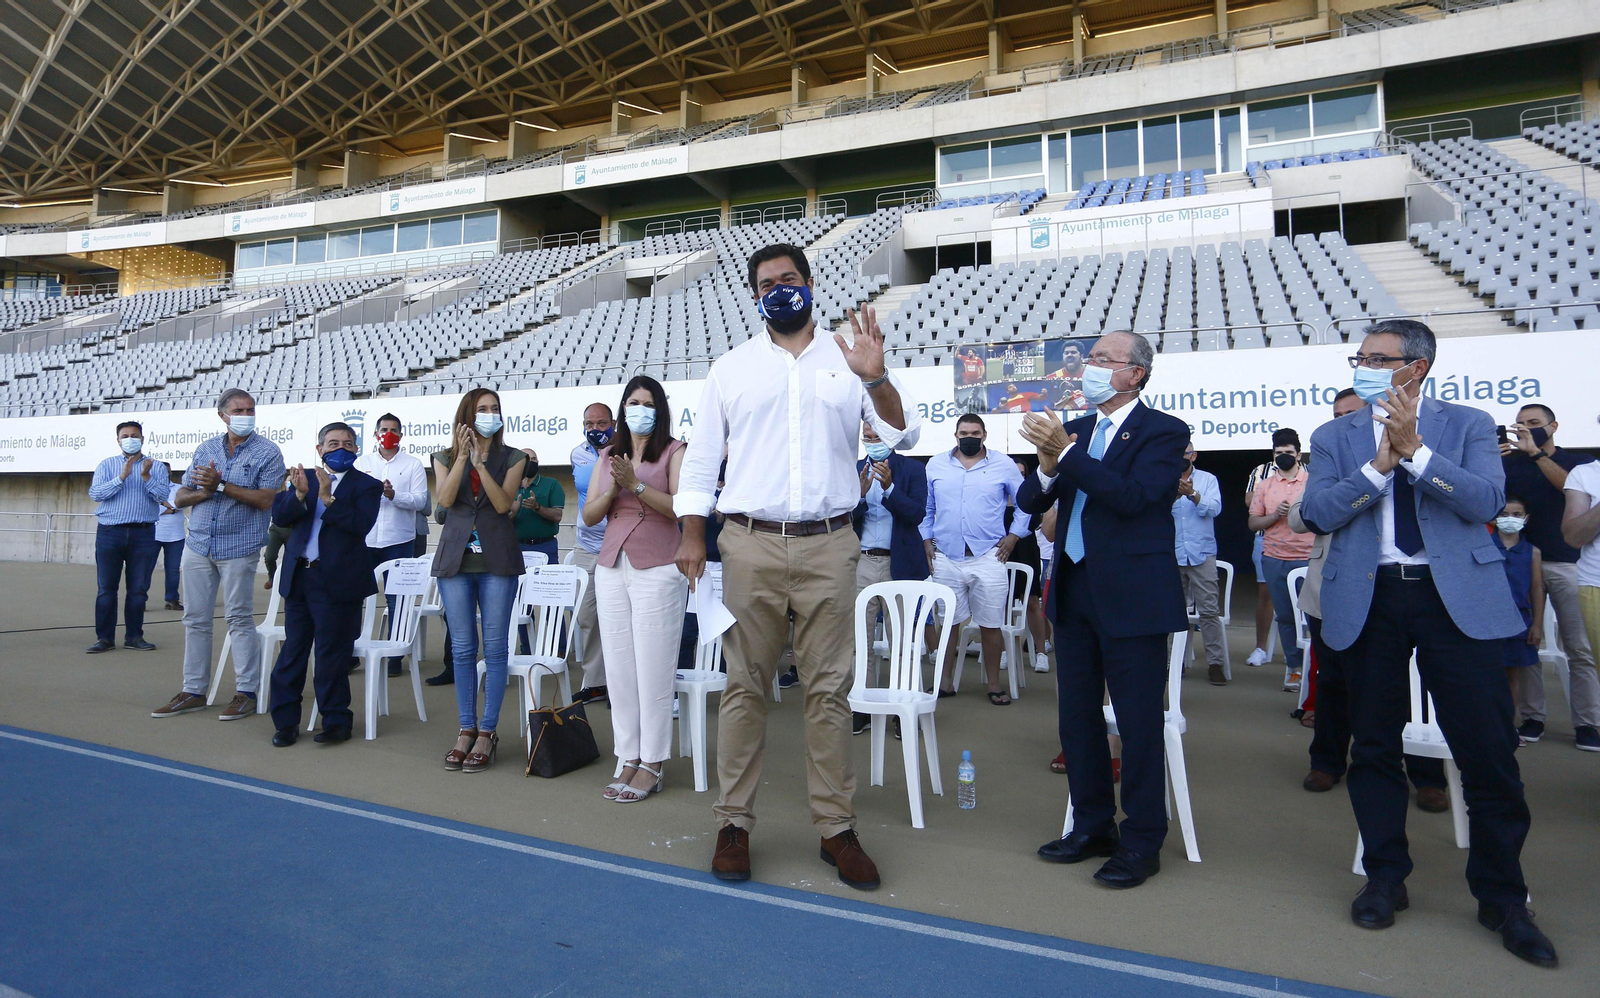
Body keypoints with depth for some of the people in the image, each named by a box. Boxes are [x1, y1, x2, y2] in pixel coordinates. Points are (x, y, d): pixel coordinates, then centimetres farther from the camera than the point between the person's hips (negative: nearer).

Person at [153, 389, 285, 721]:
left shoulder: (267, 452, -3)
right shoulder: (205, 450, 11)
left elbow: (265, 499, -15)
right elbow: (180, 498, 10)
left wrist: (221, 485, -17)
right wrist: (205, 491, -10)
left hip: (238, 547, -5)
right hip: (198, 545, 5)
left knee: (239, 618, -1)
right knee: (195, 618, 9)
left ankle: (246, 692, 7)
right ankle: (193, 691, 19)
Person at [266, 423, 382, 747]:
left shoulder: (367, 485, -1)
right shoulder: (303, 478, 11)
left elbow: (361, 525, -16)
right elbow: (279, 516, 1)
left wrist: (327, 498, -22)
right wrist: (300, 494, -16)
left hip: (338, 581, -4)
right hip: (298, 576, 4)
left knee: (332, 654, 3)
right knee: (292, 650, 11)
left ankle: (335, 720, 15)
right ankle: (285, 720, 22)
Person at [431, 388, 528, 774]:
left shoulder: (512, 457, 6)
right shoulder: (445, 457, 11)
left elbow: (503, 503, -8)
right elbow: (445, 499, -7)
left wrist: (480, 463, -15)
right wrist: (463, 455, -14)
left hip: (497, 557, -2)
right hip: (455, 557, 2)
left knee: (495, 647, -2)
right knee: (462, 648, 5)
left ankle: (488, 732, 6)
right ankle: (466, 729, 15)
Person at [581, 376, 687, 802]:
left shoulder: (674, 451, 2)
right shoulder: (608, 455, 17)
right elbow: (589, 515, 11)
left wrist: (636, 484, -17)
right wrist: (614, 488, -7)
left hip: (657, 570, -5)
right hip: (612, 568, 5)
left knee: (653, 668, -4)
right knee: (619, 668, 4)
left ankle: (651, 766, 4)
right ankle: (629, 758, 13)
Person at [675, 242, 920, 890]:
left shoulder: (847, 360, 10)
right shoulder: (732, 367, 12)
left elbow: (903, 435, 2)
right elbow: (701, 456, 11)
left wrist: (875, 377, -15)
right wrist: (692, 534, 1)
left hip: (827, 546, 0)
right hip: (750, 545, 0)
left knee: (829, 688, 4)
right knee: (745, 686, 4)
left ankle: (836, 827, 14)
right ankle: (734, 823, 15)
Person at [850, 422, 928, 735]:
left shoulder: (913, 469, 4)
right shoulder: (853, 470, 10)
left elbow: (917, 514, -8)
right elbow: (845, 519, 3)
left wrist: (889, 486, -19)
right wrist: (859, 494, -15)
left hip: (899, 564, -2)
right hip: (860, 564, 2)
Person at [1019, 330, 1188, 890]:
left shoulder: (1163, 432, -6)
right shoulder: (1075, 430, 12)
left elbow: (1132, 496, -22)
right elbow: (1029, 502, 7)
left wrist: (1065, 454, -24)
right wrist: (1048, 467, -13)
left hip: (1132, 596, -7)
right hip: (1075, 592, 7)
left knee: (1138, 722, 2)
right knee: (1077, 716, 14)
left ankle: (1142, 842, 16)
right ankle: (1093, 826, 29)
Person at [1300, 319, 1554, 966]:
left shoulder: (1467, 425, 7)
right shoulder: (1334, 437, 9)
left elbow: (1487, 500, -9)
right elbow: (1317, 511, -4)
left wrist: (1414, 449, -16)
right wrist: (1380, 463, -13)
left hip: (1456, 598, -1)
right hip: (1368, 599, 2)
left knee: (1488, 749, 0)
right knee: (1374, 746, 9)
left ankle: (1501, 897, 18)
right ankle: (1386, 880, 24)